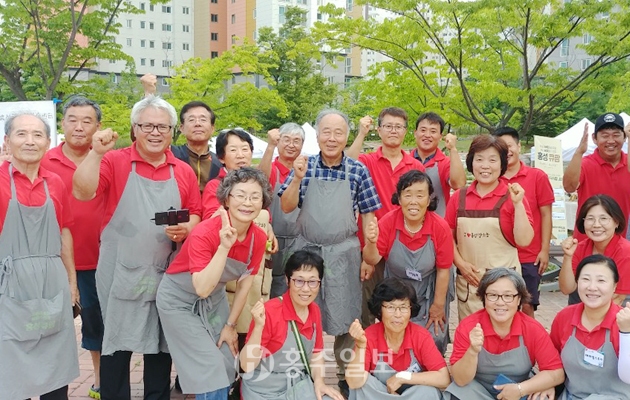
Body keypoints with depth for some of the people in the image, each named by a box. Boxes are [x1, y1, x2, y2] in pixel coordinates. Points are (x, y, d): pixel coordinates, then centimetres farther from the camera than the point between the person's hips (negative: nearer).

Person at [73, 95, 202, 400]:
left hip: (167, 274, 3)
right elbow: (82, 193, -16)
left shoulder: (184, 172, 7)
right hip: (122, 273, -3)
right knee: (116, 343, 3)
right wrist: (96, 153, -26)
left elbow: (195, 215, 11)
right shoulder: (115, 161, -3)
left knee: (161, 344, 13)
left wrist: (186, 229, -10)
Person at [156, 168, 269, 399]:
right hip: (180, 300, -5)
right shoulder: (205, 233, -30)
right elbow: (202, 289, -38)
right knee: (210, 372, -9)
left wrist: (230, 325, 2)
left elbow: (245, 284, -1)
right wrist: (224, 246, -44)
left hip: (214, 300, 6)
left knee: (228, 368, 5)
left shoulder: (259, 239, -13)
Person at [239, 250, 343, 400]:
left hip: (299, 385, 5)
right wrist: (258, 326, -31)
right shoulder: (269, 311, -19)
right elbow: (247, 366, -20)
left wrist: (319, 382, -3)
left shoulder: (314, 311, 0)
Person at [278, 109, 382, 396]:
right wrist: (297, 178, -18)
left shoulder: (358, 171, -1)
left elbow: (368, 215, 2)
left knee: (345, 319, 6)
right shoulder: (305, 166, 0)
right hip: (306, 250, 1)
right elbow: (286, 207, -3)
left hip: (344, 253, -1)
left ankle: (347, 376, 23)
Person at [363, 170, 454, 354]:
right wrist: (371, 243, -39)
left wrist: (438, 305, -5)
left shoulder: (440, 227, -20)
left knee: (432, 341, 4)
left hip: (428, 295, -1)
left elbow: (443, 269, -11)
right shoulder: (388, 222, -19)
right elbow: (372, 259, -17)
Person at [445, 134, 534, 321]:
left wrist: (518, 204, -17)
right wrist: (460, 263, -5)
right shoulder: (459, 197, 4)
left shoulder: (512, 197, -4)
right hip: (467, 281, 3)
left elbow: (524, 241, -10)